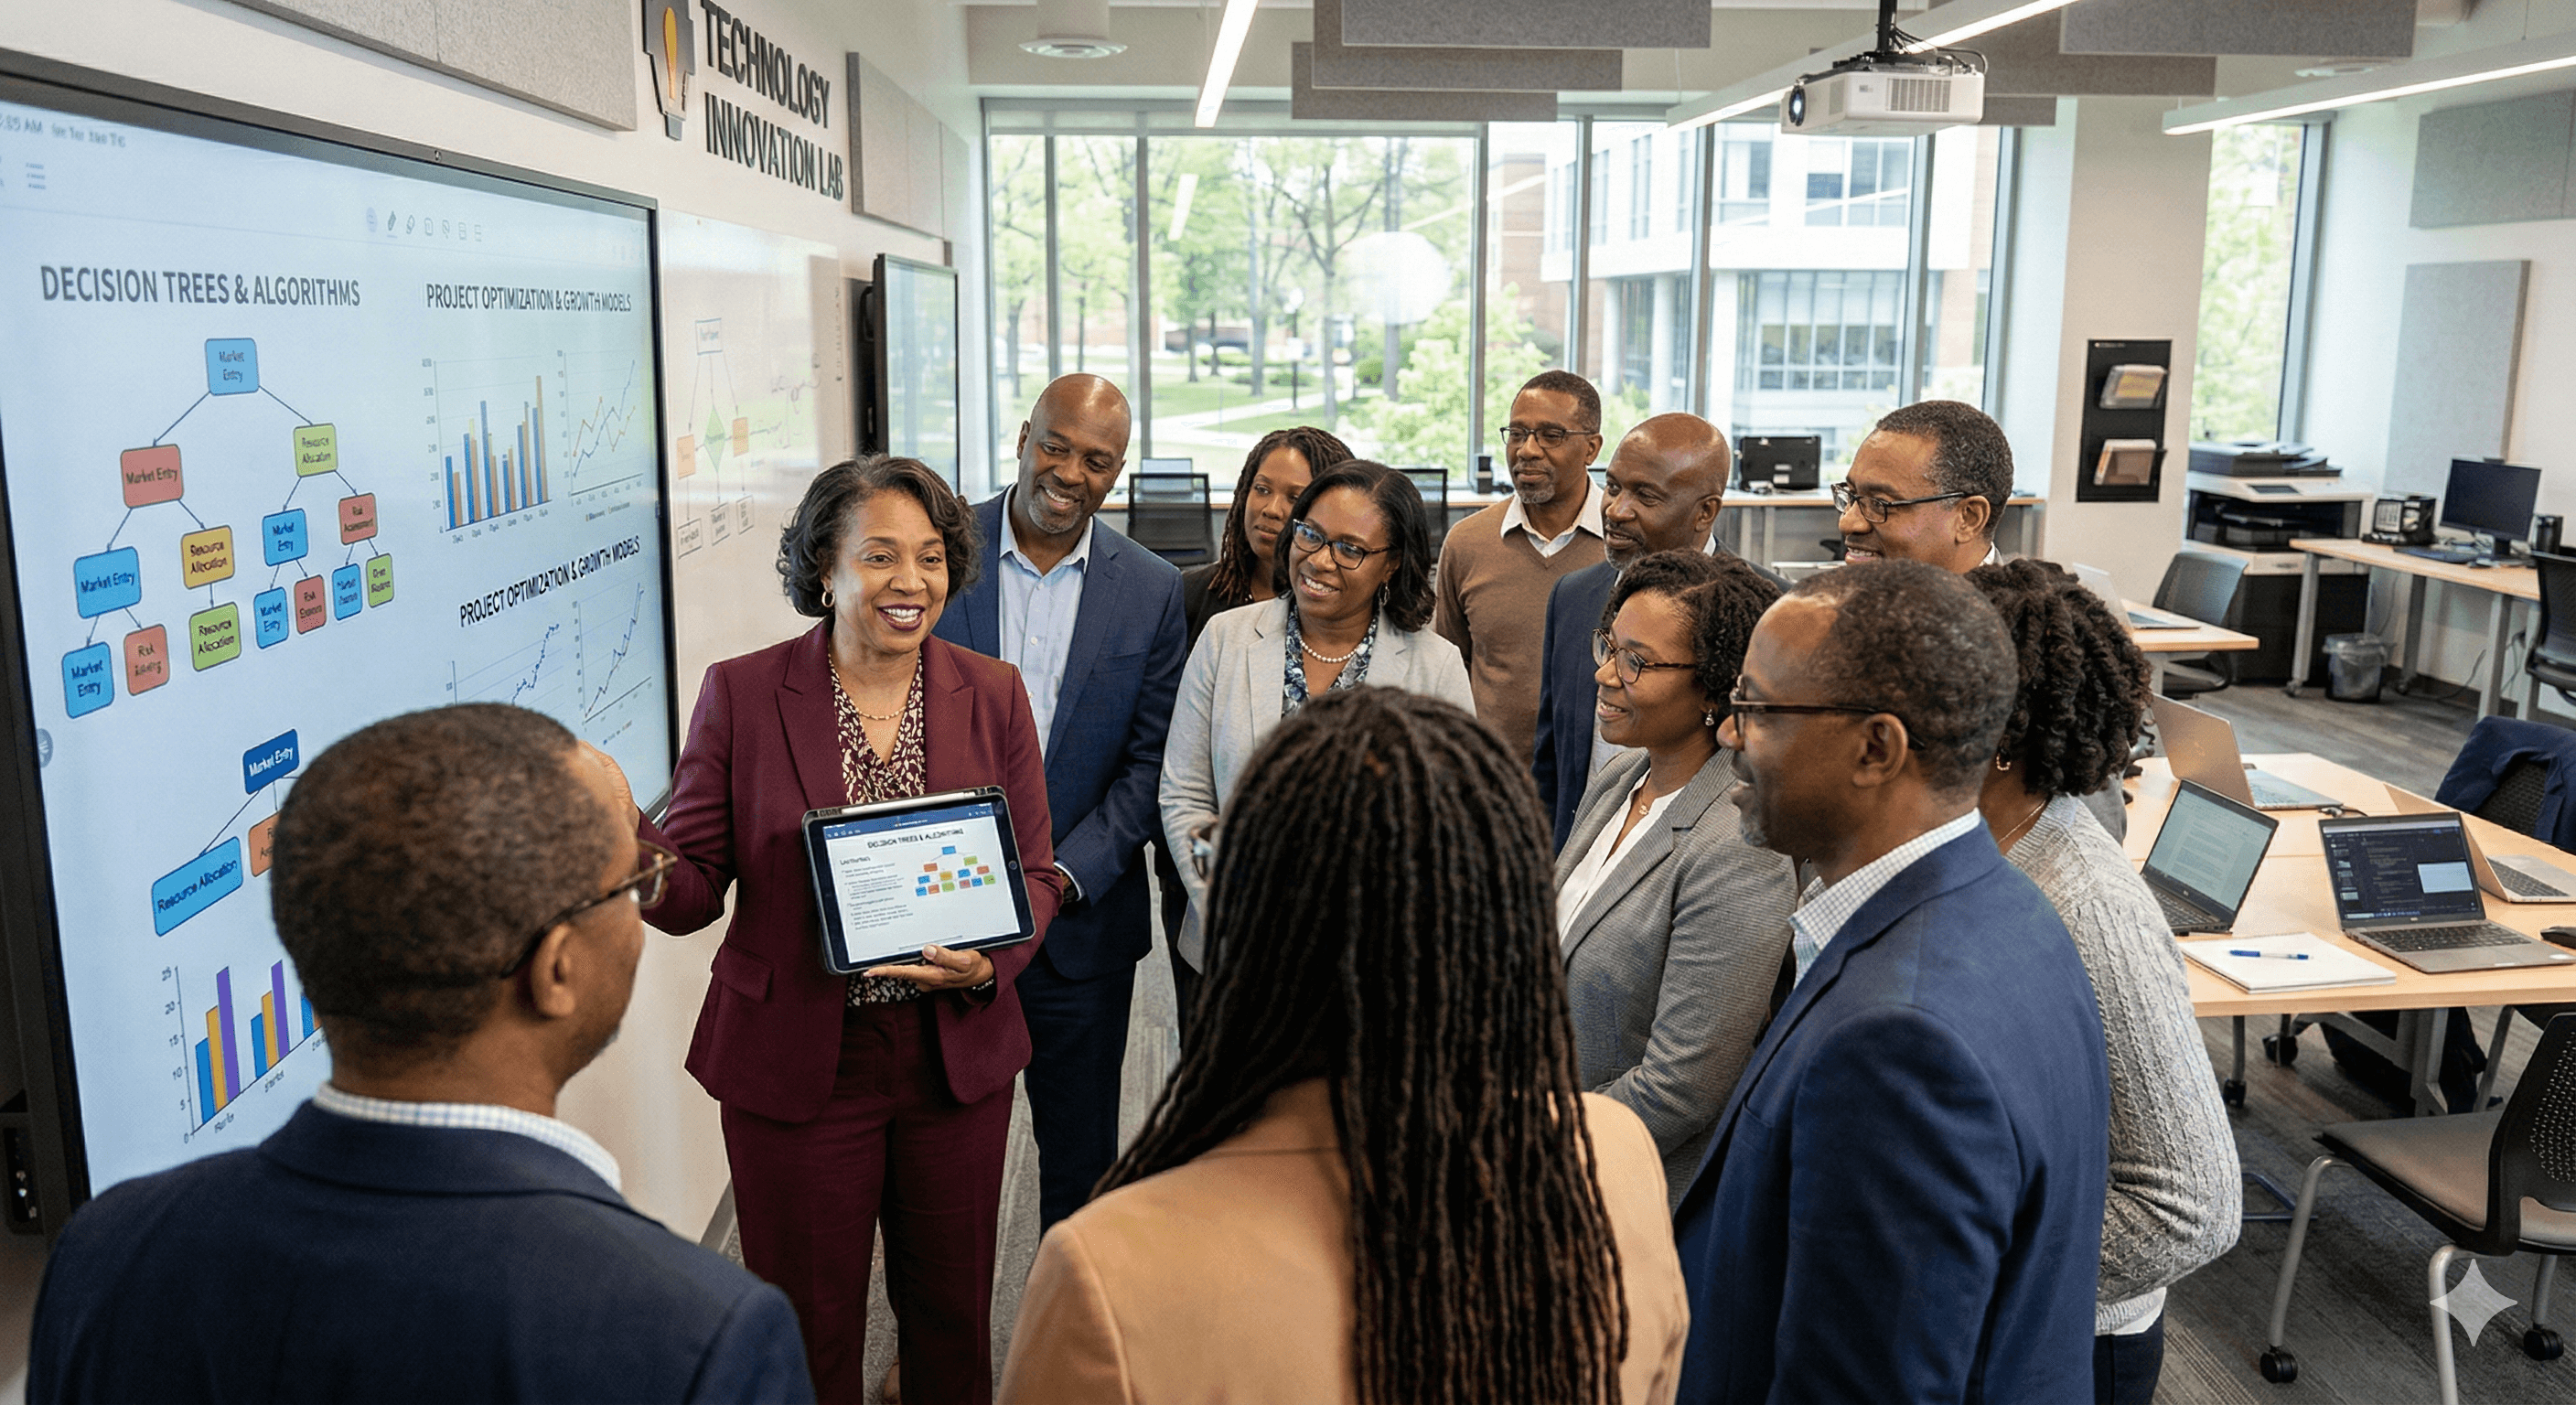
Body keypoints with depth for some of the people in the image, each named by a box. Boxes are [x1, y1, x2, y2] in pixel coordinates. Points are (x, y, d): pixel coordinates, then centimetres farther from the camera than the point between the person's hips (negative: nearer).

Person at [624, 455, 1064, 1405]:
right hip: (795, 1066, -2)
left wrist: (988, 961, -17)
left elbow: (1034, 871, 3)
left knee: (953, 1311, 18)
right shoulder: (740, 694, -6)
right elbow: (693, 890, -6)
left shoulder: (993, 695, 0)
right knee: (808, 1327, 13)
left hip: (957, 1057, 2)